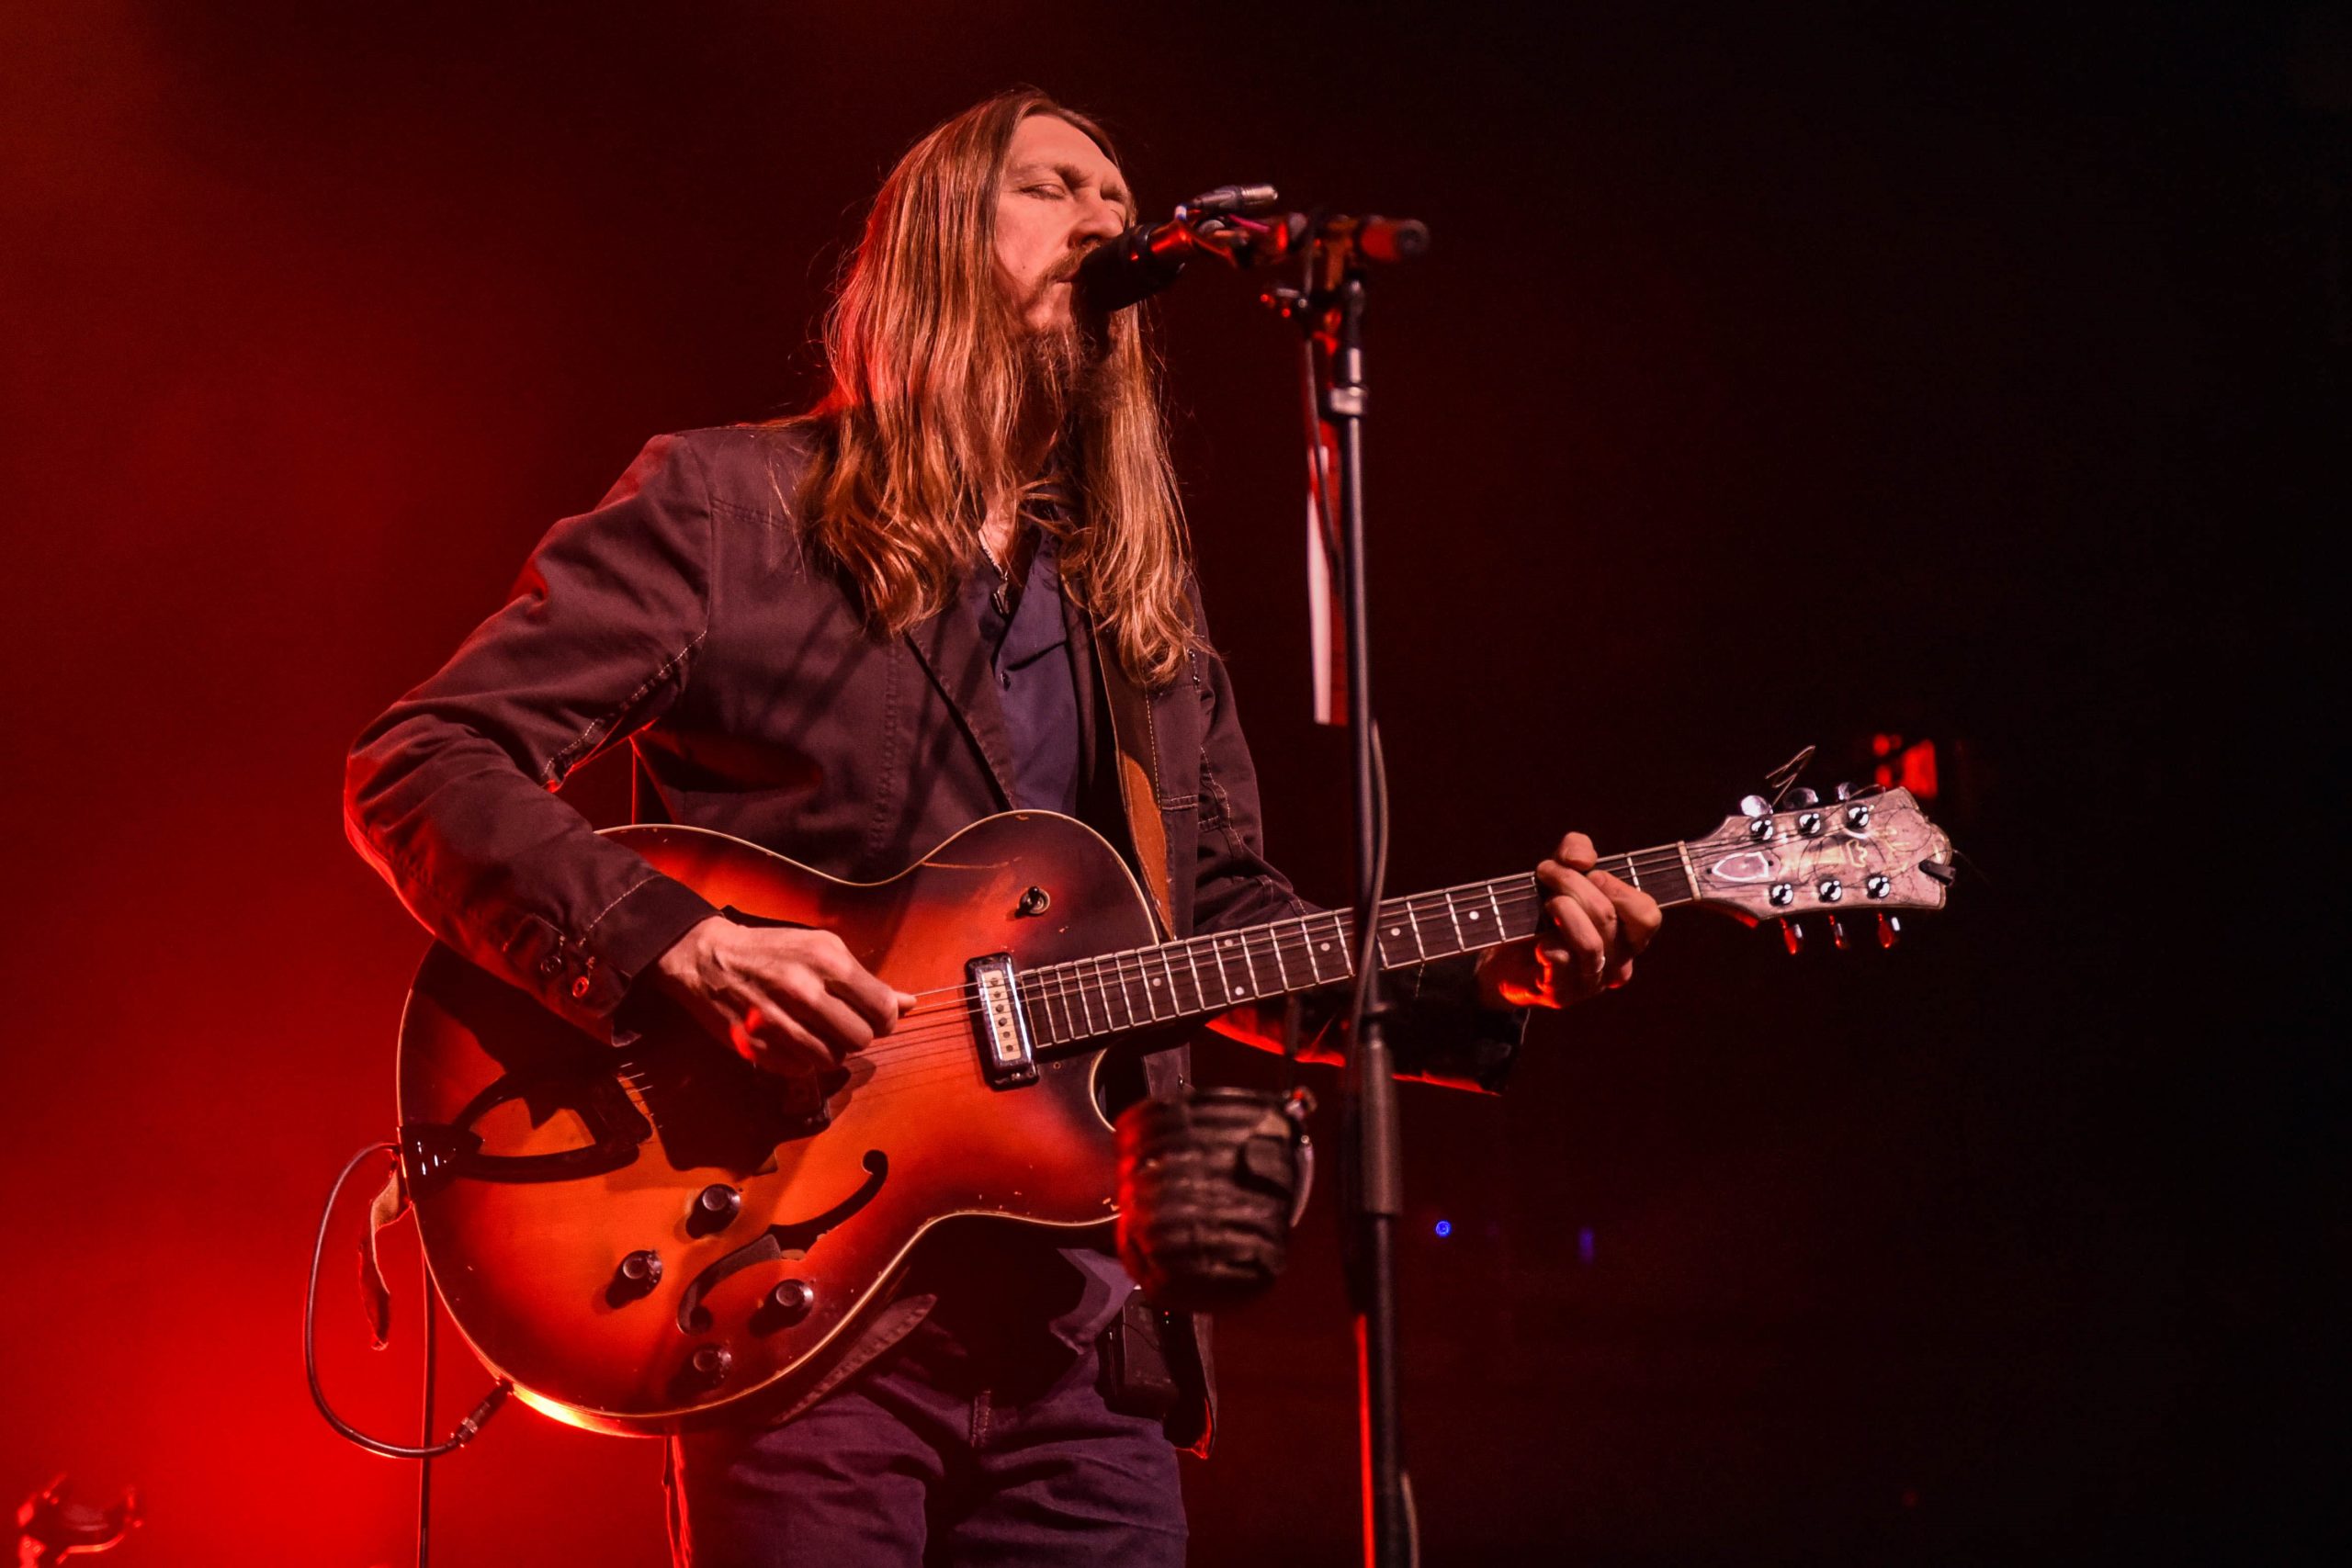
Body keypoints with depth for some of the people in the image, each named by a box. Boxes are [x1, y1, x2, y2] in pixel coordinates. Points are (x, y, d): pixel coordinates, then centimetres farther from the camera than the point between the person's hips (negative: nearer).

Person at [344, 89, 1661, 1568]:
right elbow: (418, 764, -6)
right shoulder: (726, 505, -1)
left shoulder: (1143, 595, 18)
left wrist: (1490, 973, 4)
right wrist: (685, 947, -20)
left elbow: (1223, 915, 20)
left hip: (1085, 1331, 5)